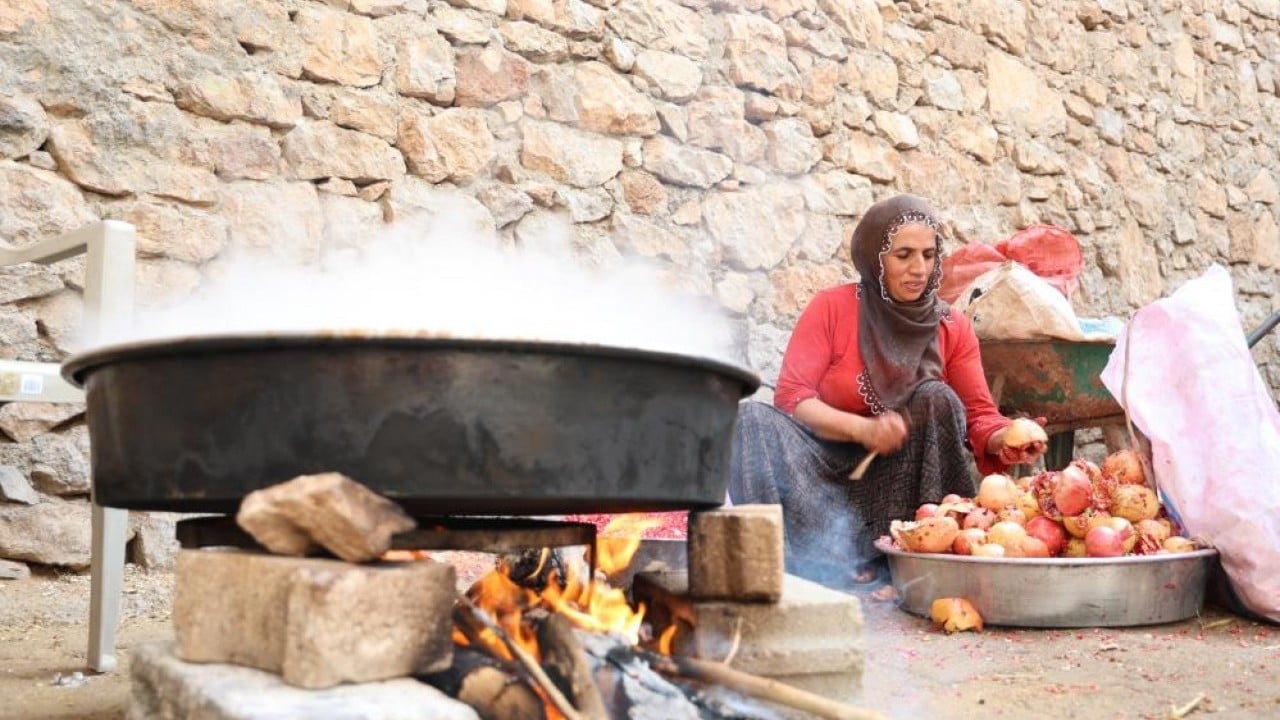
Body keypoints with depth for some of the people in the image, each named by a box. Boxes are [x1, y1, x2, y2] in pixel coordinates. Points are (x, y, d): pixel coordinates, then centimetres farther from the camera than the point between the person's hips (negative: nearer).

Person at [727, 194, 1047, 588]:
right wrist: (862, 429, -28)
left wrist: (1005, 441, -28)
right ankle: (832, 561, -35)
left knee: (937, 398, -24)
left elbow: (978, 415, -4)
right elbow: (789, 397, -13)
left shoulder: (953, 328, 2)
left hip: (900, 477, 2)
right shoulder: (831, 308, -6)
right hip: (828, 464, -1)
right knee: (751, 418, -28)